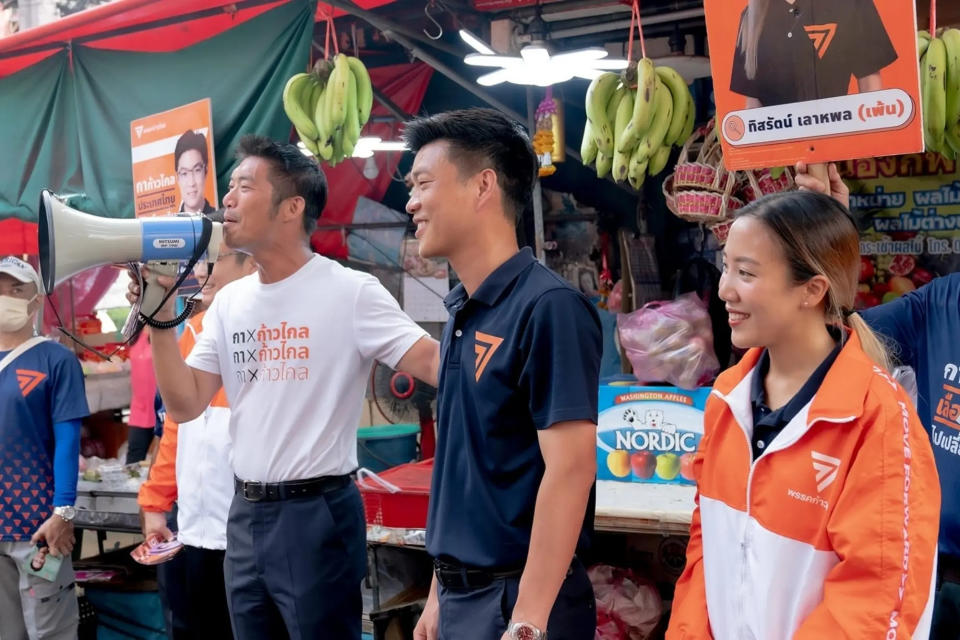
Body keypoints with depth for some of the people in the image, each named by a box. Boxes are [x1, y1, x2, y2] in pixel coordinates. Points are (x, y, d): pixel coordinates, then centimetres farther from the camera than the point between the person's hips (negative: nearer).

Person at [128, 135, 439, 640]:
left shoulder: (351, 292, -11)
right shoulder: (229, 301, 8)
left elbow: (434, 363, -19)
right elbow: (184, 406, 6)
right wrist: (160, 317, -4)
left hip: (316, 513, -6)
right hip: (244, 514, 7)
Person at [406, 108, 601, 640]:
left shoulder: (549, 307, -17)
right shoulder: (461, 313, 8)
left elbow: (570, 470, -21)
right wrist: (441, 590, 14)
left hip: (516, 597, -8)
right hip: (459, 593, 8)